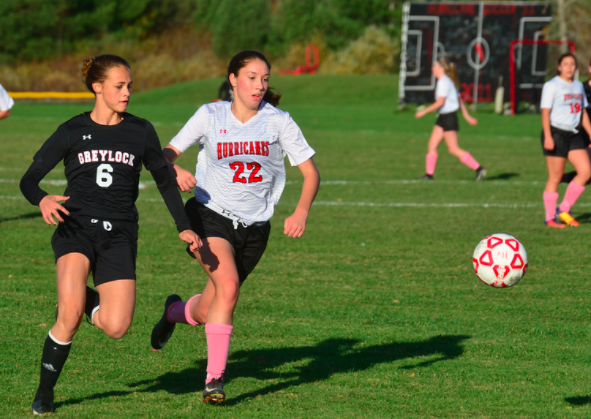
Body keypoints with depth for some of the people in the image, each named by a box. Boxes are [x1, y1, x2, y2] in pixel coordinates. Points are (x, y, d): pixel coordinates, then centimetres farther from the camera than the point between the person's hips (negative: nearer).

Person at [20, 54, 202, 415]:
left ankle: (81, 300, 21)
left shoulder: (140, 131, 9)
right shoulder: (73, 132, 3)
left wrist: (184, 226, 8)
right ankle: (45, 394, -3)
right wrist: (42, 200, -22)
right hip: (77, 224, -2)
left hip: (119, 233, 2)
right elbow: (29, 179, 1)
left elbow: (165, 180, 19)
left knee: (116, 328, -13)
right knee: (70, 317, -23)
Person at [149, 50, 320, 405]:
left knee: (205, 313, 8)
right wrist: (176, 171, -23)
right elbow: (166, 154, 1)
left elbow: (310, 172, -3)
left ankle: (174, 312, 45)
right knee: (228, 287, -28)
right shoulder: (210, 116, -3)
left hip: (254, 228, 2)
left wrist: (301, 213, -20)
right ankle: (215, 378, -18)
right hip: (211, 215, -2)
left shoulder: (279, 121, -4)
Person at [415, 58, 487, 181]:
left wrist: (424, 112, -19)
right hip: (443, 117, 10)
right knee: (432, 145, 6)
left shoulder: (444, 82, -15)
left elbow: (440, 102, -23)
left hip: (449, 117, -10)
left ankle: (479, 169, -6)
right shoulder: (448, 82, 15)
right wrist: (467, 116, 23)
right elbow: (459, 100, 19)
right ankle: (429, 174, 7)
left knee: (454, 149, -8)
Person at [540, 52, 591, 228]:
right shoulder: (552, 86, -6)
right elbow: (545, 112, -12)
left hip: (574, 134, 7)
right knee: (555, 177, -4)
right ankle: (550, 218, 5)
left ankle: (564, 209, 6)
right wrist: (548, 137, -21)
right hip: (556, 134, -7)